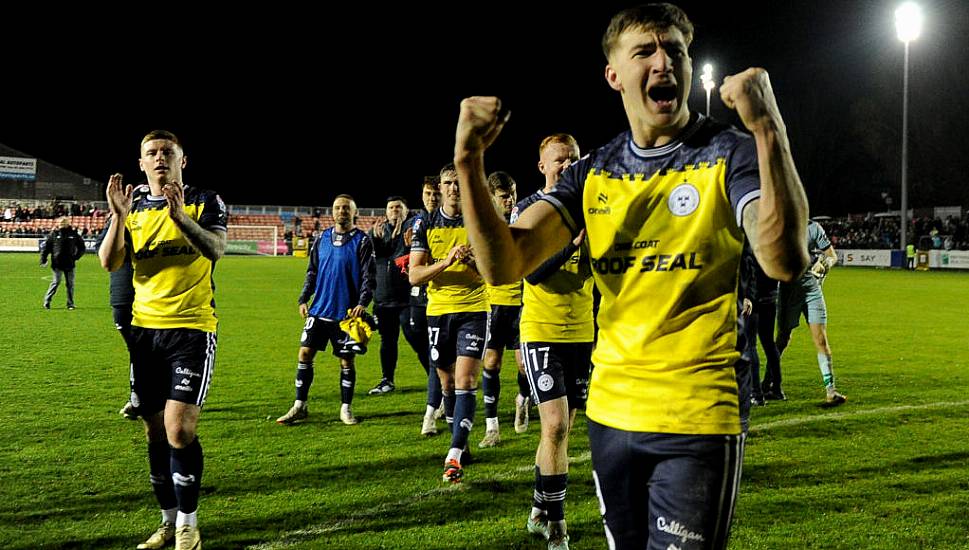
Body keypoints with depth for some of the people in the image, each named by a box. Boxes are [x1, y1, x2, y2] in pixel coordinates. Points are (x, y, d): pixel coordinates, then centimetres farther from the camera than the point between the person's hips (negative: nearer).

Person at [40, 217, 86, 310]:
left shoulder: (73, 234, 5)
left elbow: (81, 247, 14)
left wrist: (77, 256, 0)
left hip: (69, 264, 2)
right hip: (57, 264, -2)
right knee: (55, 283, -6)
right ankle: (47, 302, 3)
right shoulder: (54, 234, 2)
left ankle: (70, 304, 12)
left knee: (70, 284, 5)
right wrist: (43, 259, -3)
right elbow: (46, 246, 4)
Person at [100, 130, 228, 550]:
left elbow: (216, 249, -19)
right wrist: (119, 216, -14)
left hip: (192, 328, -5)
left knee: (179, 430, -13)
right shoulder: (133, 209, 11)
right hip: (145, 328, 5)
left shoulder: (204, 201, -1)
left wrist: (181, 216, -32)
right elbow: (109, 263, -1)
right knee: (156, 431, 10)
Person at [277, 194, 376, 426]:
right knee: (305, 354, 1)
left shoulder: (362, 241, -3)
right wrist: (303, 298, 6)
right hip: (319, 310, 4)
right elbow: (312, 272, 15)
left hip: (346, 312, -4)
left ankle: (345, 408, 16)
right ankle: (300, 406, 11)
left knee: (346, 360, 3)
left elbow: (369, 275, -7)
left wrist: (363, 302, -19)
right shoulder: (322, 238, 9)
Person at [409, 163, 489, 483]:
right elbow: (414, 275, -4)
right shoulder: (425, 225, 3)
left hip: (474, 309, -2)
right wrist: (447, 261, -19)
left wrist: (477, 261, -19)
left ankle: (454, 456, -17)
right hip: (438, 310, 2)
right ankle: (460, 444, 30)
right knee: (448, 383, 11)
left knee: (465, 381, -14)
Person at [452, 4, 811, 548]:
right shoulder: (593, 173, 5)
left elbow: (784, 261, -25)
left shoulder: (730, 156, -6)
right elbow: (503, 264, -6)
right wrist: (469, 162, -19)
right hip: (611, 414, 5)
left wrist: (768, 130, -33)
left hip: (696, 421, -5)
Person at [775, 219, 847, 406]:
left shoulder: (813, 228, 1)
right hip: (788, 290, 0)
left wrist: (823, 265, -15)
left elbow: (832, 256, 5)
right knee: (783, 338, 5)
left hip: (812, 288, 0)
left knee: (821, 339, -7)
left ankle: (830, 389, -6)